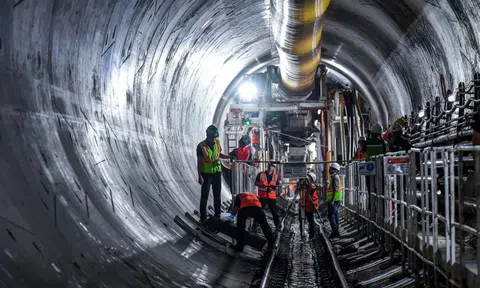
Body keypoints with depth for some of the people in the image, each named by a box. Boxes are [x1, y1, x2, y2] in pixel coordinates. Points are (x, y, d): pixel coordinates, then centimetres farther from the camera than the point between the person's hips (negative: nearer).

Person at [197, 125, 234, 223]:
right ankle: (203, 217, 7)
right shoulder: (201, 146, -16)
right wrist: (200, 176, -15)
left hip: (217, 172, 5)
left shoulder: (217, 143, -1)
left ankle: (217, 215, 22)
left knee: (217, 195, 12)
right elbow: (199, 162, -12)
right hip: (206, 173, -5)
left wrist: (230, 157, -1)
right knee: (204, 196, 1)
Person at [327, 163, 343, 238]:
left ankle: (335, 231, -12)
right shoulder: (337, 177, 18)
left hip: (334, 200, -10)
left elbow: (335, 189, -23)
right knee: (335, 215, 11)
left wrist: (332, 200, -27)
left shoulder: (334, 177, -14)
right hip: (337, 200, 10)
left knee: (331, 215, -9)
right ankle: (336, 232, 14)